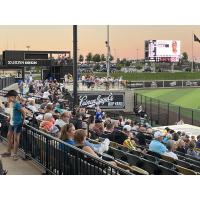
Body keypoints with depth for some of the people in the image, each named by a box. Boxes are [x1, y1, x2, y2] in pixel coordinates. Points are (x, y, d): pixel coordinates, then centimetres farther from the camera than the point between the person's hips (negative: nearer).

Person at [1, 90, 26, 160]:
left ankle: (15, 154, 9)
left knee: (16, 138, 0)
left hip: (17, 123, -9)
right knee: (9, 136, 16)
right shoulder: (12, 103, 6)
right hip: (12, 123, 9)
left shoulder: (17, 104, -20)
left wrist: (23, 120, -9)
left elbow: (24, 112, -19)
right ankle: (9, 152, 29)